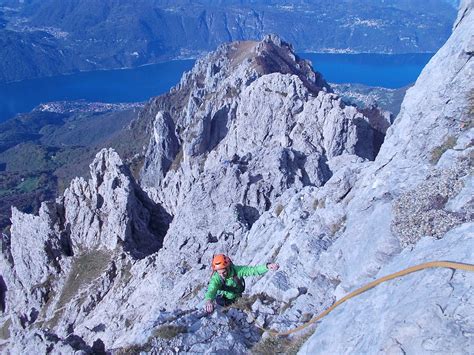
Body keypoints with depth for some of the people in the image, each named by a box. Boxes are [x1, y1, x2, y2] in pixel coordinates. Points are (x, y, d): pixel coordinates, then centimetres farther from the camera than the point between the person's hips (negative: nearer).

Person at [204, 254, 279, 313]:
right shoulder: (216, 278, -37)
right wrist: (209, 301, -76)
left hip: (237, 297, 1)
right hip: (223, 298, -1)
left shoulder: (237, 270, -34)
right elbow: (211, 289, -53)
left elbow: (253, 270, -37)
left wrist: (267, 266, -55)